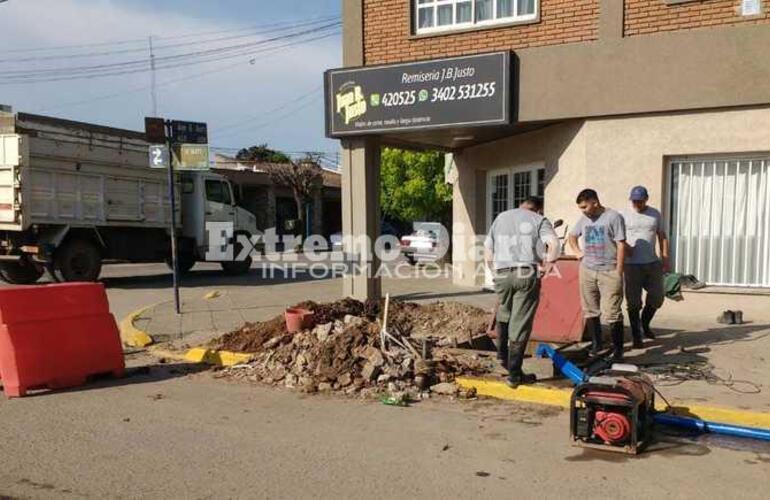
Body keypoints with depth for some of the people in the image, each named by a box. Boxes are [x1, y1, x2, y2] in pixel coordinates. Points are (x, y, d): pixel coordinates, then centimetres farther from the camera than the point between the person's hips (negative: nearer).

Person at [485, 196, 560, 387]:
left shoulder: (500, 218, 19)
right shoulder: (539, 220, 8)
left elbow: (488, 252, 16)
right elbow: (554, 244, -10)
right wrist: (547, 266, 0)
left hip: (502, 274, 3)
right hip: (527, 274, -3)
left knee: (504, 314, 28)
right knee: (520, 324, 1)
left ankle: (502, 354, 31)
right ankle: (514, 374, 5)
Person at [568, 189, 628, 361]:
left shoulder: (614, 217, -7)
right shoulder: (584, 219, 10)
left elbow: (621, 245, -10)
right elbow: (572, 235, 29)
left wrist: (618, 272, -14)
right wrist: (577, 251, 12)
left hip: (609, 271, -6)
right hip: (587, 270, 6)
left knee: (612, 312, -7)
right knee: (590, 310, 11)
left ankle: (618, 348, 3)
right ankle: (596, 343, 24)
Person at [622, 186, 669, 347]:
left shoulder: (655, 214, 8)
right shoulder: (624, 215, -1)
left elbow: (662, 237, 11)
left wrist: (665, 258, 5)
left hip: (653, 263, 3)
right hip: (632, 265, -3)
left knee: (657, 297, 7)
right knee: (634, 302, 2)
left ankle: (645, 323, 33)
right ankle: (636, 336, 13)